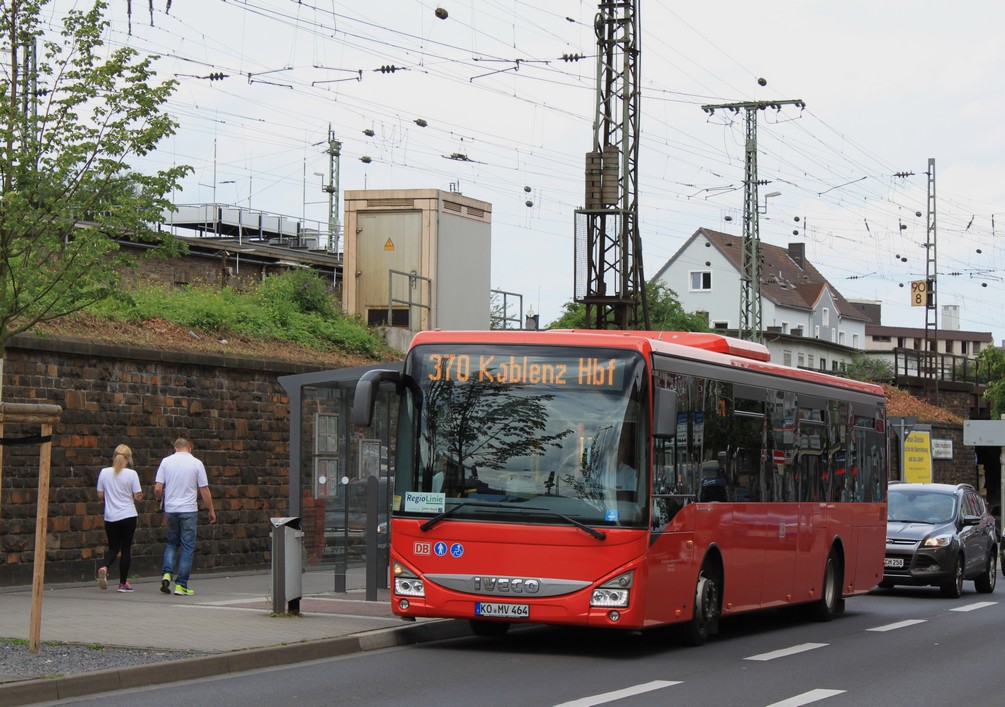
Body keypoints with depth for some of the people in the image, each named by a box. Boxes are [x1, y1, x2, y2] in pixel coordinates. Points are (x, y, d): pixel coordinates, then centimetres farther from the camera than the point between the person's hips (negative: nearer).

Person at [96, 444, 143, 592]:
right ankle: (123, 583, 11)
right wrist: (140, 496, 15)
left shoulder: (104, 472, -1)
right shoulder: (131, 474, -9)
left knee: (113, 548, 14)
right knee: (126, 548, 8)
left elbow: (100, 496, 2)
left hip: (110, 517, 2)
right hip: (128, 516, -2)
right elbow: (137, 496, -7)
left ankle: (104, 567, -16)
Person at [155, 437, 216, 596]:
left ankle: (167, 573, -1)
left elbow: (158, 488, -3)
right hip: (189, 510, -3)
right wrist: (211, 510, 8)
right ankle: (181, 585, 0)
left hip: (170, 509, 3)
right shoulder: (196, 463, -3)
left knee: (172, 543, 19)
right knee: (187, 547, 3)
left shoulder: (166, 461, 1)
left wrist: (162, 501, 18)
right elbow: (204, 490, -2)